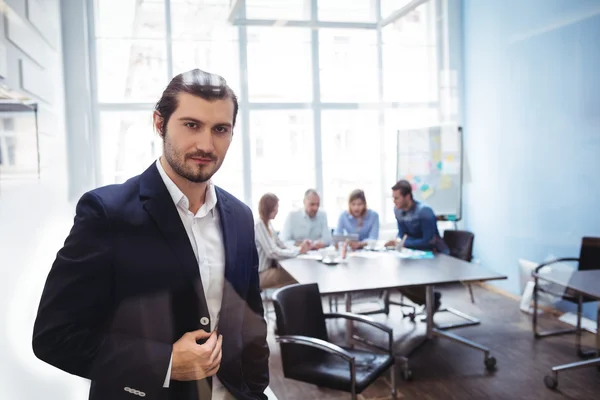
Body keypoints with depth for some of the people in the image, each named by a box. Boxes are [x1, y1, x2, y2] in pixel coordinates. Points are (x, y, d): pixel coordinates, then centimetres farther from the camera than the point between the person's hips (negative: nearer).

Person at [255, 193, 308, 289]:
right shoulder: (258, 225, -16)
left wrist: (299, 248, -10)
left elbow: (282, 247, 7)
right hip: (260, 274, -8)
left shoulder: (267, 224, 13)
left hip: (268, 268, 8)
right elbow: (272, 252, -21)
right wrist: (298, 251, -16)